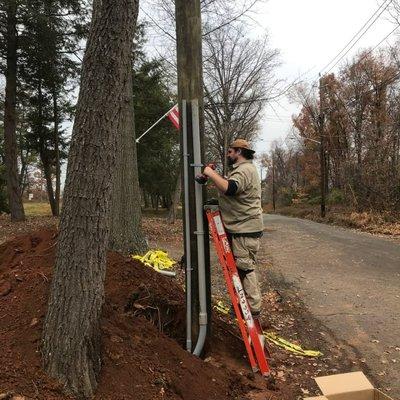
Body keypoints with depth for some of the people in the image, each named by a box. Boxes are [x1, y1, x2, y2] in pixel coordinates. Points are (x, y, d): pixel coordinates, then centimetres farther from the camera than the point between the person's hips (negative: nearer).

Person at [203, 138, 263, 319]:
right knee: (242, 267, 17)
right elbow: (229, 188, 21)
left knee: (245, 268, -6)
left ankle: (253, 309, 4)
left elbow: (228, 188, -33)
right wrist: (214, 175, 11)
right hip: (240, 228, 11)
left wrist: (211, 174, -21)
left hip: (245, 230, -11)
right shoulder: (243, 168, 22)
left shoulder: (244, 170, -15)